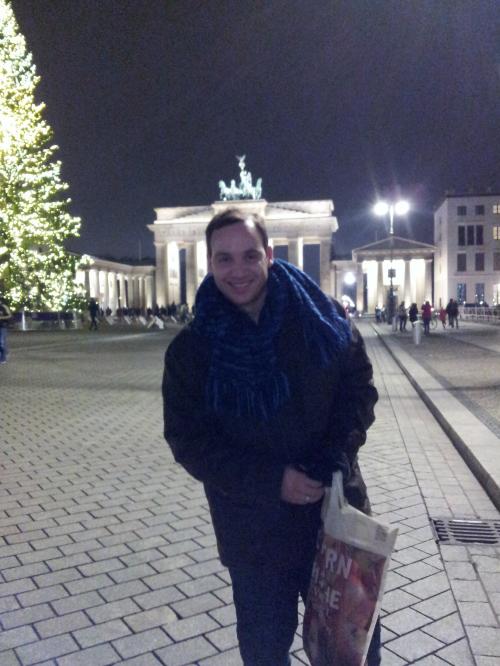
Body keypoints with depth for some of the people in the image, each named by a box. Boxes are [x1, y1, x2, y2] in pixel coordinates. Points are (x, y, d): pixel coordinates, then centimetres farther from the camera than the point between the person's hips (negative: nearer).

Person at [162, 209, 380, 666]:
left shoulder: (322, 318, -8)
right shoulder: (191, 349, -9)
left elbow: (359, 387, 0)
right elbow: (188, 441, -9)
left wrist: (336, 455, -16)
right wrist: (271, 480, -20)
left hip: (336, 508, 1)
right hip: (254, 527, 0)